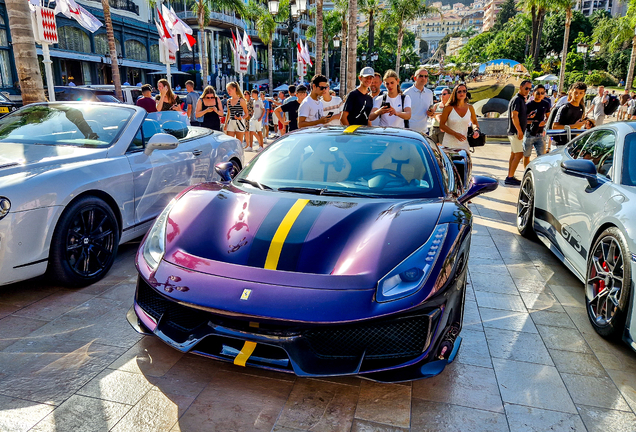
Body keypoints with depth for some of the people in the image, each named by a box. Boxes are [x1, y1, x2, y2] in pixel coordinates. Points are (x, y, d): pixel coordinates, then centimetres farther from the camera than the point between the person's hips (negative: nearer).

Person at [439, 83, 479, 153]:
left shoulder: (470, 108, 7)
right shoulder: (449, 108, -4)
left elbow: (475, 122, 22)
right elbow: (441, 126, -5)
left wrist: (476, 130, -1)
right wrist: (455, 134, -16)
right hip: (449, 144, -3)